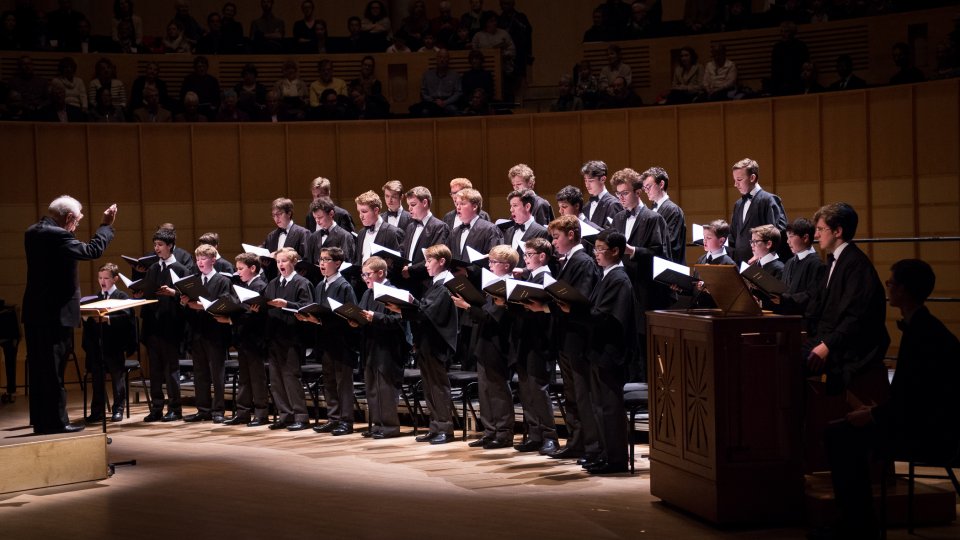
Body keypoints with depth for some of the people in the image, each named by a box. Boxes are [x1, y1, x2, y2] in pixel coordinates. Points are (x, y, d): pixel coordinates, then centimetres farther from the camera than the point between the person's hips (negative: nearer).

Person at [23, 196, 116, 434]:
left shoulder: (33, 232, 10)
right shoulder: (57, 235, -19)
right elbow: (92, 251, -16)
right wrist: (106, 225, -4)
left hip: (35, 312, 9)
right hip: (56, 313, -9)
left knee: (39, 369, 12)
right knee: (54, 370, -2)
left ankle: (41, 422, 17)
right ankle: (56, 422, 3)